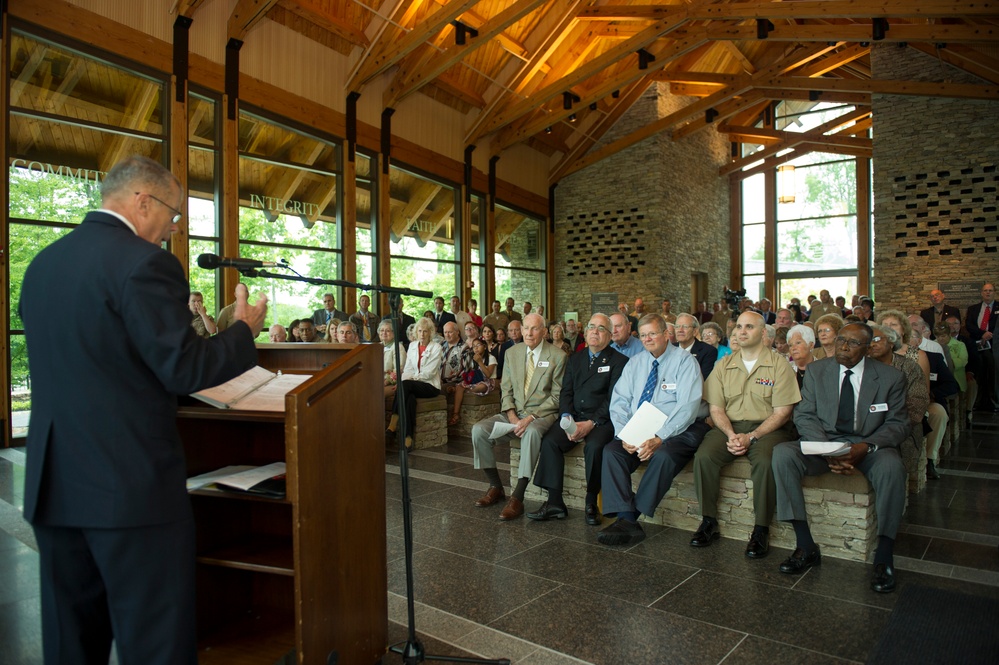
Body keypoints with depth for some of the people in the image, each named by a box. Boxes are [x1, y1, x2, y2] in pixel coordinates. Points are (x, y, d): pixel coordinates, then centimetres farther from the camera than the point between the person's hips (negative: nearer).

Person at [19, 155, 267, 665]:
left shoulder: (42, 263, 10)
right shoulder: (145, 262, -15)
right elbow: (183, 371, -17)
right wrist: (243, 329, -2)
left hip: (52, 484, 8)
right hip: (133, 486, -8)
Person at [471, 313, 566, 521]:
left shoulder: (557, 357, -4)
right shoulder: (512, 353, 10)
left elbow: (556, 396, -7)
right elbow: (506, 390, 9)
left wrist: (530, 418, -18)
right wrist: (512, 417, -9)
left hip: (542, 414, -5)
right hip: (513, 413, 5)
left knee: (532, 432, -39)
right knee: (478, 430, -17)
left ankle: (517, 498, -31)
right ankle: (496, 487, -1)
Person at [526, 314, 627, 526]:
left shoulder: (619, 361, 2)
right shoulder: (575, 359, 18)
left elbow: (613, 399, -8)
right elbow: (566, 392, 10)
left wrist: (591, 423, -18)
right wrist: (567, 419, -8)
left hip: (602, 420, -4)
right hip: (574, 418, 5)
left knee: (594, 446, -33)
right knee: (549, 441, -21)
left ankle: (591, 503, -12)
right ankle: (554, 503, -15)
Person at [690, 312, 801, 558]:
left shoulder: (779, 365, 1)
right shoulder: (724, 365, 12)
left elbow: (782, 412, -5)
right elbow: (716, 408, 8)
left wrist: (751, 437, -15)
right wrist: (730, 434, -11)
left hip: (767, 428, -3)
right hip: (729, 427, 3)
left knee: (764, 462, -34)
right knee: (703, 456, -24)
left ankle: (761, 530, -16)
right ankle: (709, 522, -9)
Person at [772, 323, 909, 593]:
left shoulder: (890, 377, 2)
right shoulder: (816, 370, 5)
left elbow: (898, 424, 0)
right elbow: (804, 415, 0)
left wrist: (867, 446, -21)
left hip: (869, 446, -1)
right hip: (822, 443, 1)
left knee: (891, 467, -35)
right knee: (782, 454, -27)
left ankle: (884, 556, -19)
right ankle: (805, 547, -21)